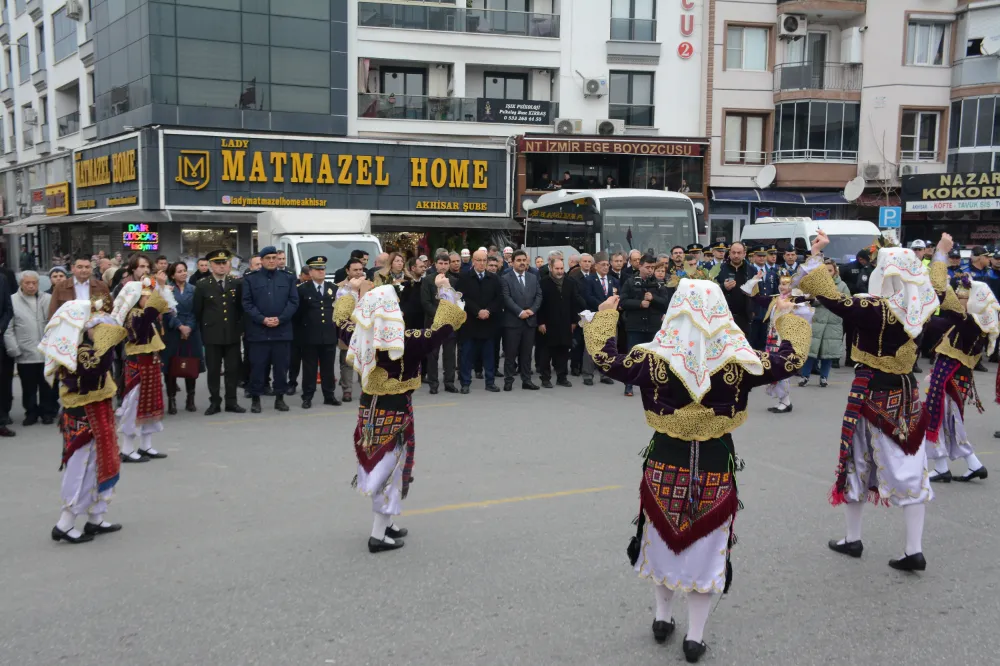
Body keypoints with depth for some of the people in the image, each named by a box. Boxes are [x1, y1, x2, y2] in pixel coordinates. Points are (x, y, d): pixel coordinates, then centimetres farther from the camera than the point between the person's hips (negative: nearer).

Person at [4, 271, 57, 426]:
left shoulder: (49, 299, 6)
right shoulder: (12, 301, 1)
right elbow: (8, 328, -1)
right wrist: (14, 349, -7)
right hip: (25, 354, -1)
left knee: (47, 386, 8)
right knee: (28, 387, 8)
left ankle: (48, 412, 20)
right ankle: (31, 412, 22)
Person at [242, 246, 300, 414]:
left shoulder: (288, 278, 9)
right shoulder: (250, 279, 5)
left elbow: (294, 301, 2)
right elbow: (247, 303, -2)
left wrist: (280, 319, -11)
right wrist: (262, 319, -14)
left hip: (282, 330, 1)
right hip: (258, 331, -1)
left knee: (281, 366, 5)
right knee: (257, 366, 1)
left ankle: (280, 398, 15)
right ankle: (255, 399, 9)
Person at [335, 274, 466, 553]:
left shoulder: (359, 337, -7)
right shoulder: (406, 342, -22)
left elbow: (341, 320, 15)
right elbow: (447, 324, -20)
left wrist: (350, 290, 26)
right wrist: (445, 289, -8)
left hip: (368, 407, 6)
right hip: (395, 411, -6)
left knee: (377, 464, 19)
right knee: (390, 467, 4)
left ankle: (385, 523, 31)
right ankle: (379, 535, 7)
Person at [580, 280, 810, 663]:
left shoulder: (654, 359, -13)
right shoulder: (739, 361, -13)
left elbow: (605, 358, -3)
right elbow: (792, 358, -3)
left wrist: (602, 317, 11)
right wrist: (787, 317, 13)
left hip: (665, 461, 1)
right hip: (716, 464, -1)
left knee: (664, 536, 21)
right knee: (707, 547, 12)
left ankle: (662, 618, 34)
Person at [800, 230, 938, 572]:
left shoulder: (873, 308, -21)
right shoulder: (918, 309, -3)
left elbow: (830, 298, -22)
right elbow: (930, 288, 20)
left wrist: (816, 256, -14)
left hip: (872, 394, -5)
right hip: (906, 392, 5)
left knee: (857, 464, 11)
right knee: (908, 467, 7)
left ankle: (853, 539, 23)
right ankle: (914, 550, 6)